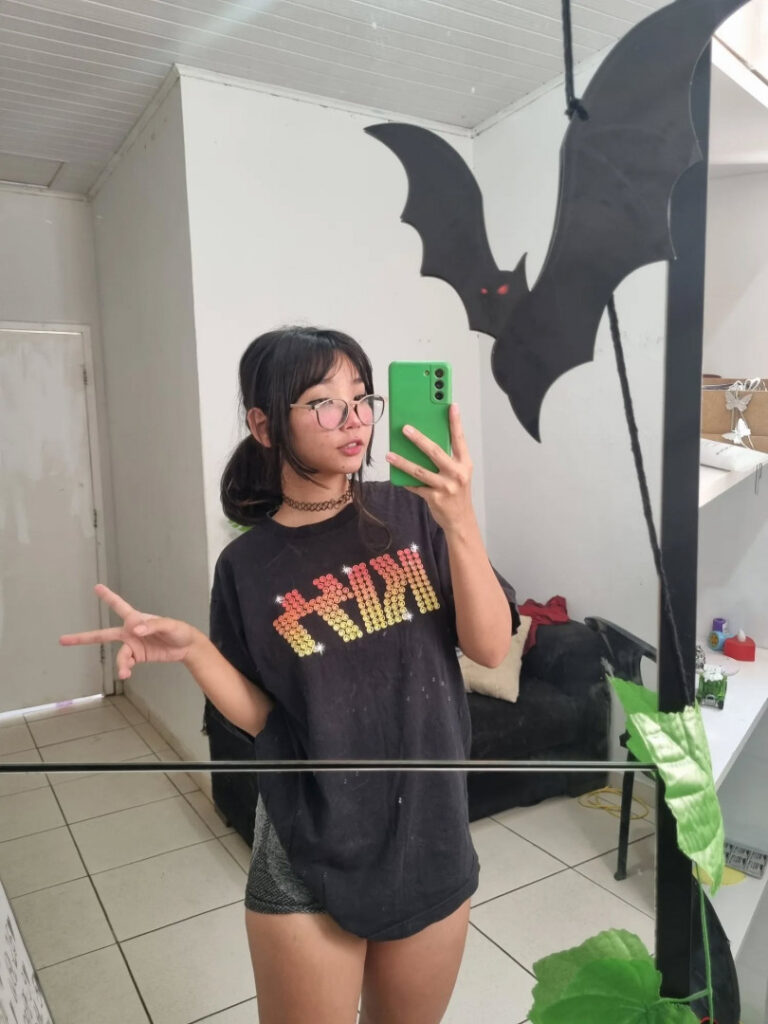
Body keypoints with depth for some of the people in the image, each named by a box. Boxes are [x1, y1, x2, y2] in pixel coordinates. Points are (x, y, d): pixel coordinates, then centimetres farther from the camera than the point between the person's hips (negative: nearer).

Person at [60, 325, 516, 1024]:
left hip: (430, 843, 2)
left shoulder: (409, 513, -8)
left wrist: (461, 524, -27)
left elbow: (491, 648, -12)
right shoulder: (248, 567, -7)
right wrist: (193, 649, -18)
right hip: (309, 864, -2)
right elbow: (264, 719, -2)